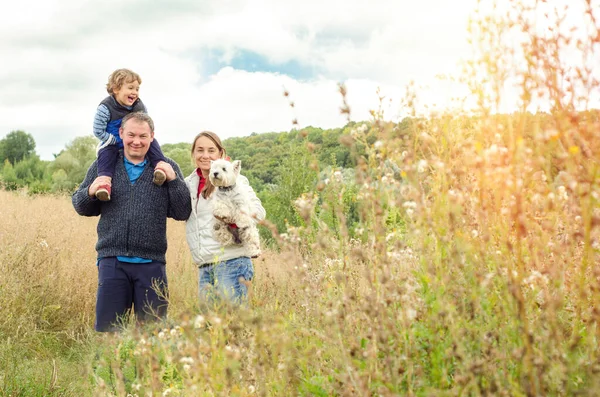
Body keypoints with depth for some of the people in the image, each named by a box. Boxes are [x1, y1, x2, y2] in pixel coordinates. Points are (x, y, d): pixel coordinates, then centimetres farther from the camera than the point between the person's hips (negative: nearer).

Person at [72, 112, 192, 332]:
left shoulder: (167, 168, 7)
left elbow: (183, 213, 3)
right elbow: (80, 206, 15)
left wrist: (173, 180, -11)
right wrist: (90, 192, -7)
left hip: (151, 264, 0)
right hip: (112, 261, 1)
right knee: (107, 329, 2)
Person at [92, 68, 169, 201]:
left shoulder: (139, 105, -5)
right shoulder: (105, 108, -20)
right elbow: (98, 131, -19)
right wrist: (117, 141, -17)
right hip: (112, 143, -4)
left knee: (152, 141, -18)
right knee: (106, 152, -34)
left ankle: (160, 165, -32)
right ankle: (104, 180, -50)